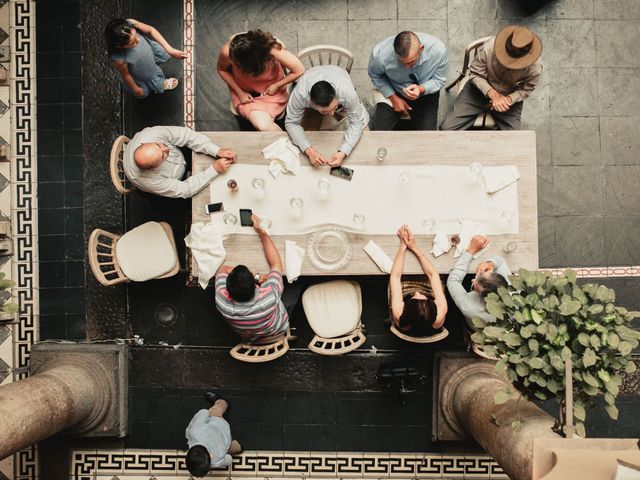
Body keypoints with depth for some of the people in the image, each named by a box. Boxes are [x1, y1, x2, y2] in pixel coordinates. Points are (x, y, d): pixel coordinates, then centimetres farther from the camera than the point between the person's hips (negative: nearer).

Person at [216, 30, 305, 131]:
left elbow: (299, 70, -22)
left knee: (264, 126, -23)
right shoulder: (227, 52, -28)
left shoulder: (273, 50, -34)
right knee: (262, 125, -23)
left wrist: (276, 86, -15)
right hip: (245, 94, 1)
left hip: (272, 92, -1)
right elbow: (222, 70, -4)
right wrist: (239, 92, -9)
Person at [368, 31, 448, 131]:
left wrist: (421, 89, -35)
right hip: (394, 92, 0)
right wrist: (393, 98, -14)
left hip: (425, 92, 0)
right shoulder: (379, 54, -32)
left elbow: (439, 80, -14)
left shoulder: (438, 50, -31)